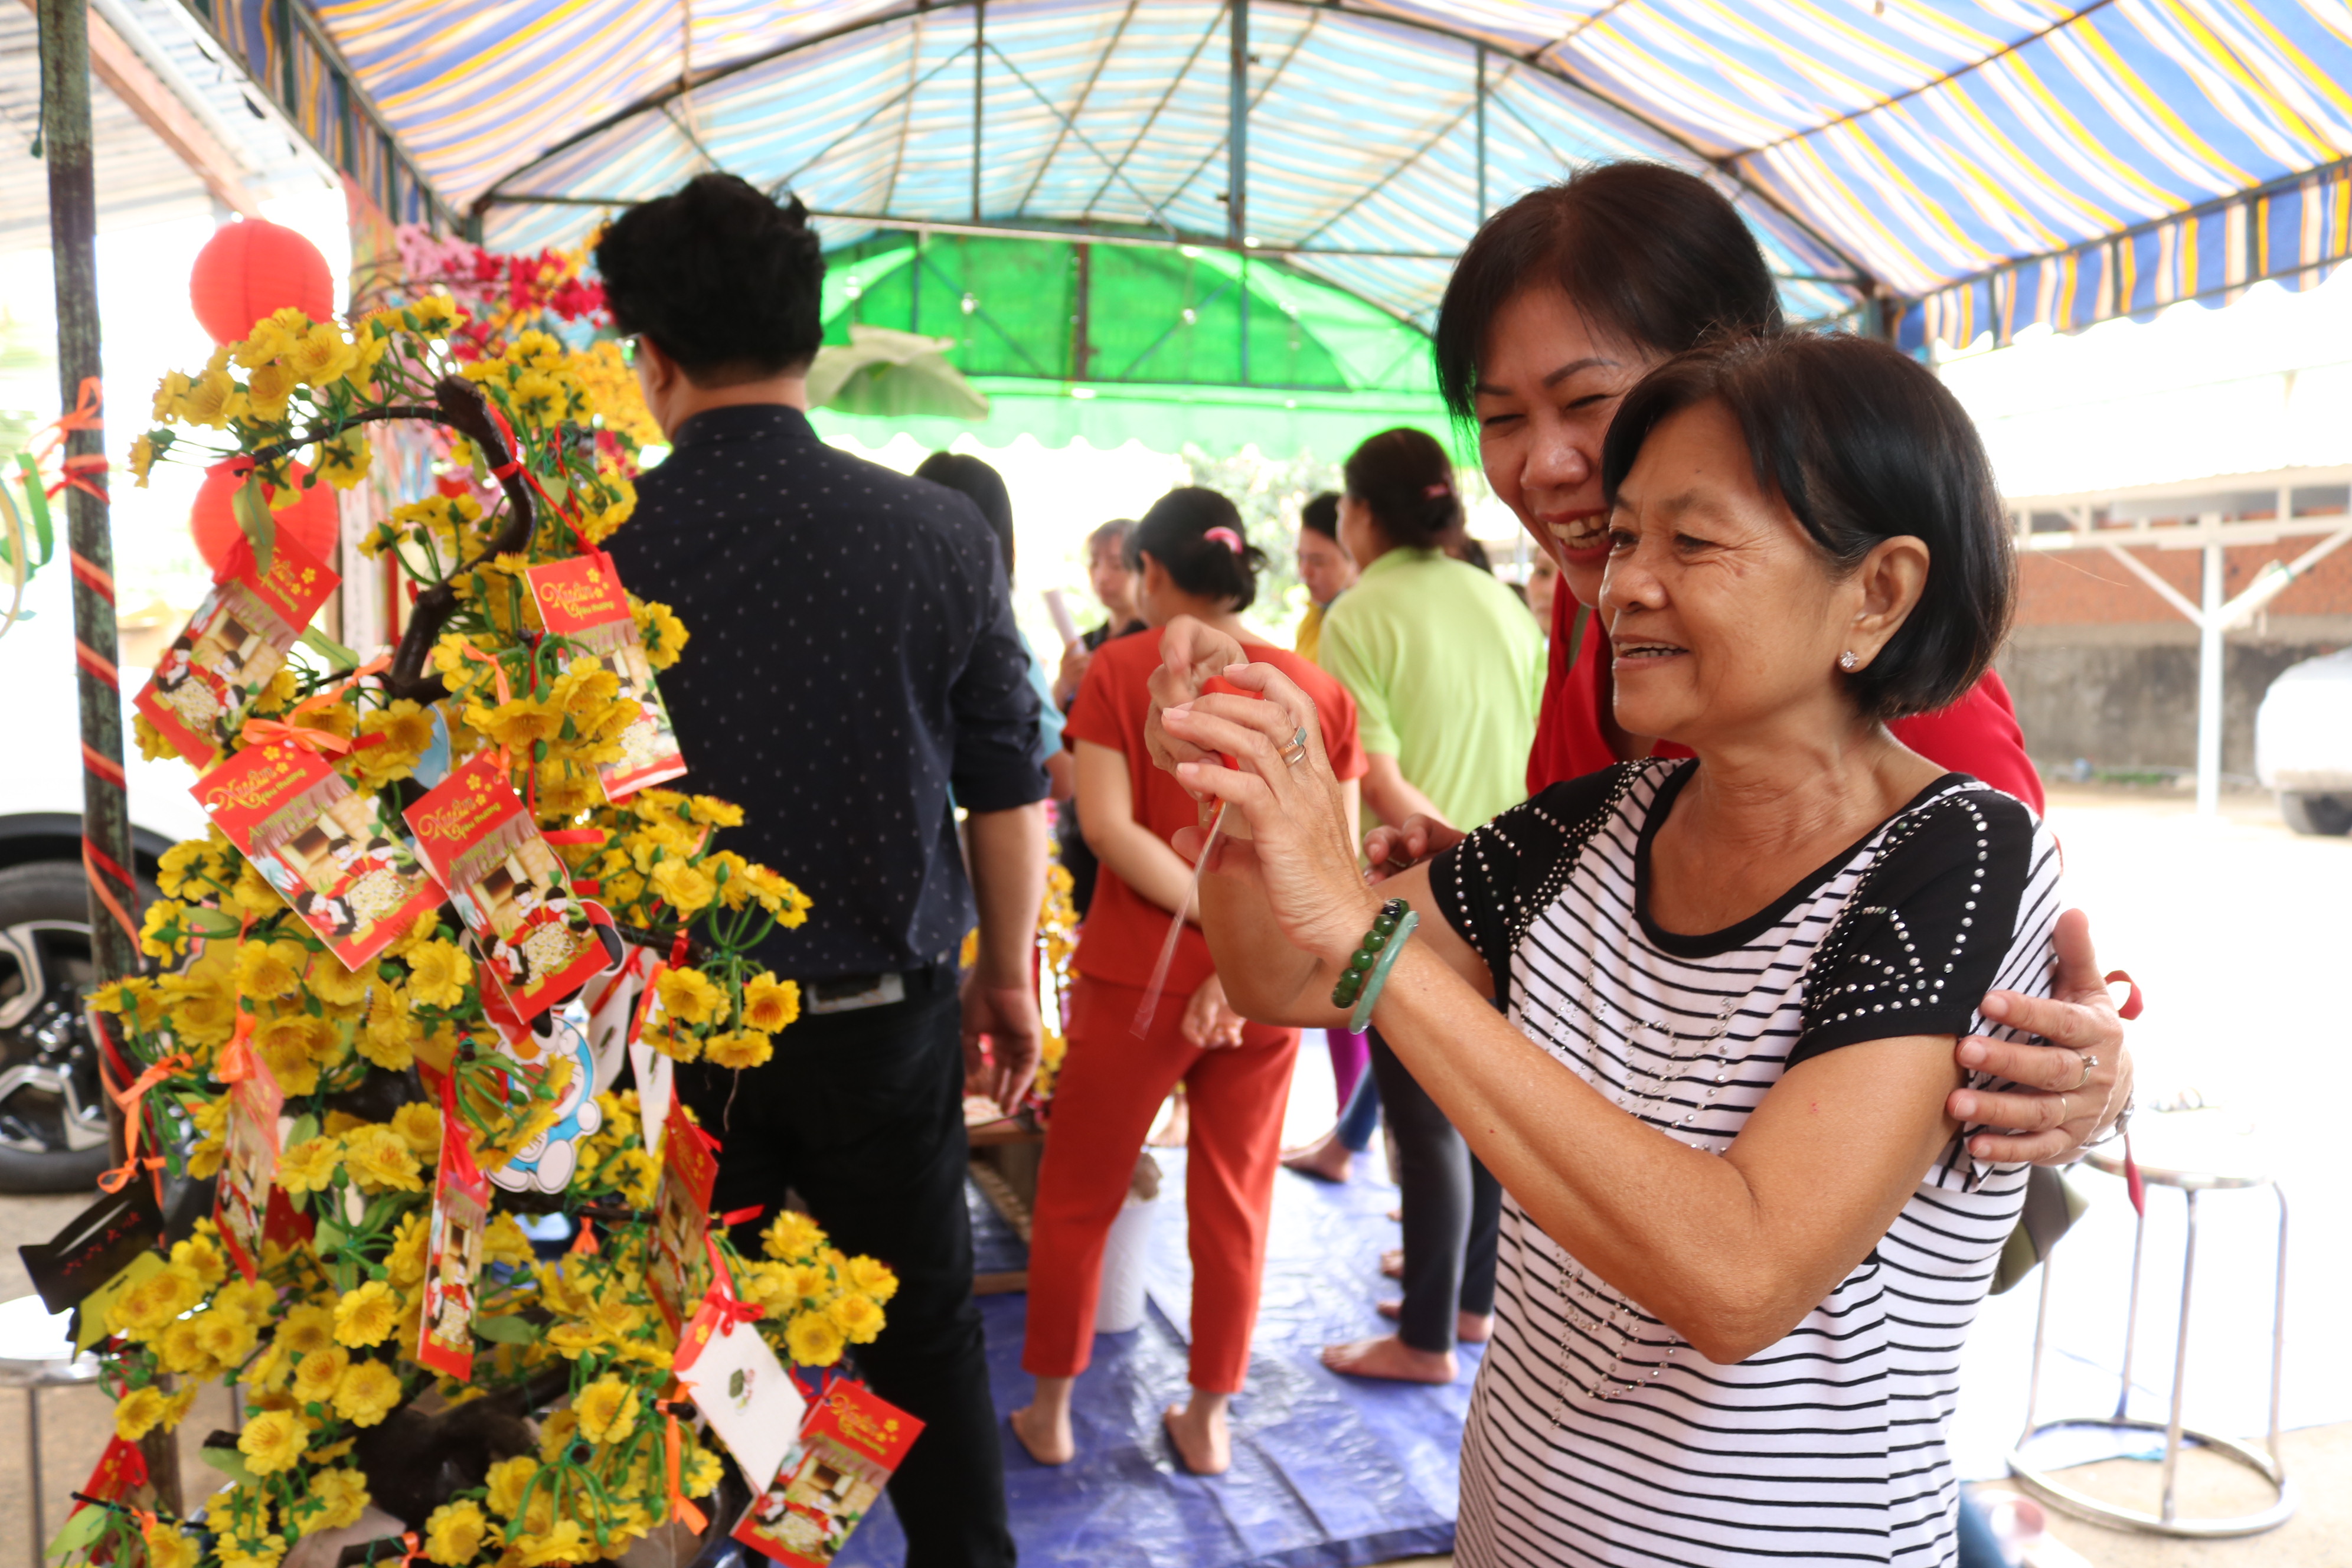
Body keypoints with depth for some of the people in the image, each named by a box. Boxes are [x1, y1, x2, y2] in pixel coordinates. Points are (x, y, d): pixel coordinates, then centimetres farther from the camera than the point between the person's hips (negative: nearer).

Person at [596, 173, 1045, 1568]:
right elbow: (1009, 788, -2)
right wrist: (1008, 976, 12)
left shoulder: (592, 549, -11)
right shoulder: (943, 536, -8)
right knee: (928, 1331, 17)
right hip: (888, 1018, 1)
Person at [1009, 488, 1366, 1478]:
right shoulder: (1321, 690, 1)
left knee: (1075, 1201, 15)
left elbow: (1109, 825, -16)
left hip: (1138, 977, -2)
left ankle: (1048, 1414, 28)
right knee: (1235, 1206, 16)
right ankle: (1208, 1423, 28)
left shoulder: (1120, 669, -7)